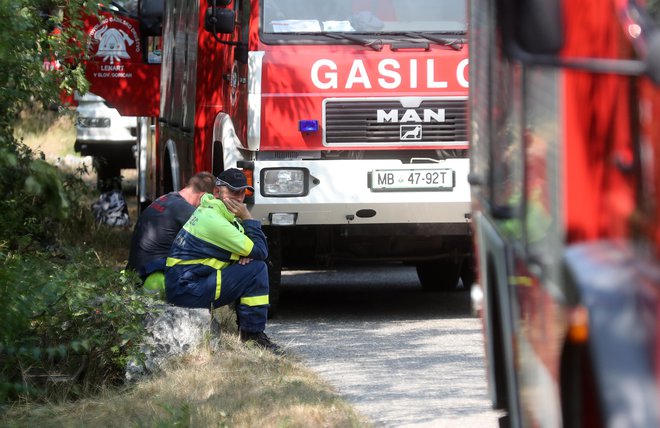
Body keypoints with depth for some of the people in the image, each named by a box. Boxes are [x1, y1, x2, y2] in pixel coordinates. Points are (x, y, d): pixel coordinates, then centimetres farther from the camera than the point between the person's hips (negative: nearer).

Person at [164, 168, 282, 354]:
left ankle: (244, 327, 14)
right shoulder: (213, 220, -19)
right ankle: (253, 334, -9)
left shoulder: (210, 211, 14)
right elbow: (260, 252, -18)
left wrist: (246, 253, -4)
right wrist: (247, 218, -10)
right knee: (257, 269, -15)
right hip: (187, 289, -10)